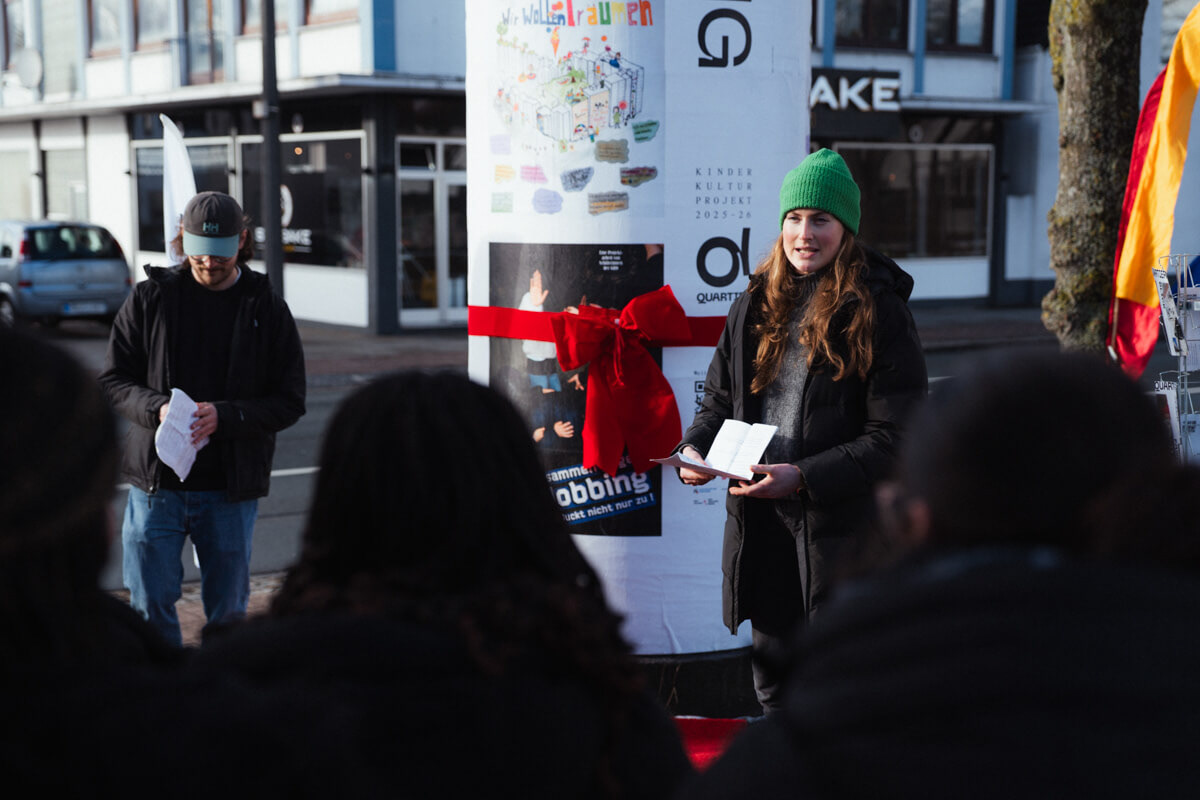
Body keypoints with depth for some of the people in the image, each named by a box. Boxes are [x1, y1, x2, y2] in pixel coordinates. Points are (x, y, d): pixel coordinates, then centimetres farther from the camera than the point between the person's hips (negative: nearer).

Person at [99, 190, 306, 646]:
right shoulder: (150, 299, 3)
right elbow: (113, 380, 4)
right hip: (157, 481, 1)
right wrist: (156, 408, -17)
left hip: (232, 488, 0)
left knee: (228, 609, 9)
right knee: (150, 605, 4)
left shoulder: (267, 310, 2)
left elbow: (289, 402, -1)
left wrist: (224, 416, -18)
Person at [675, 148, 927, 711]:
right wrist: (695, 447, -6)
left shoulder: (879, 314, -8)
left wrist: (805, 476, -21)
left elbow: (893, 437, -12)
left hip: (842, 525, -5)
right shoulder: (756, 305, 9)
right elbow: (720, 398, 16)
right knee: (773, 684, 17)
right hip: (759, 524, 5)